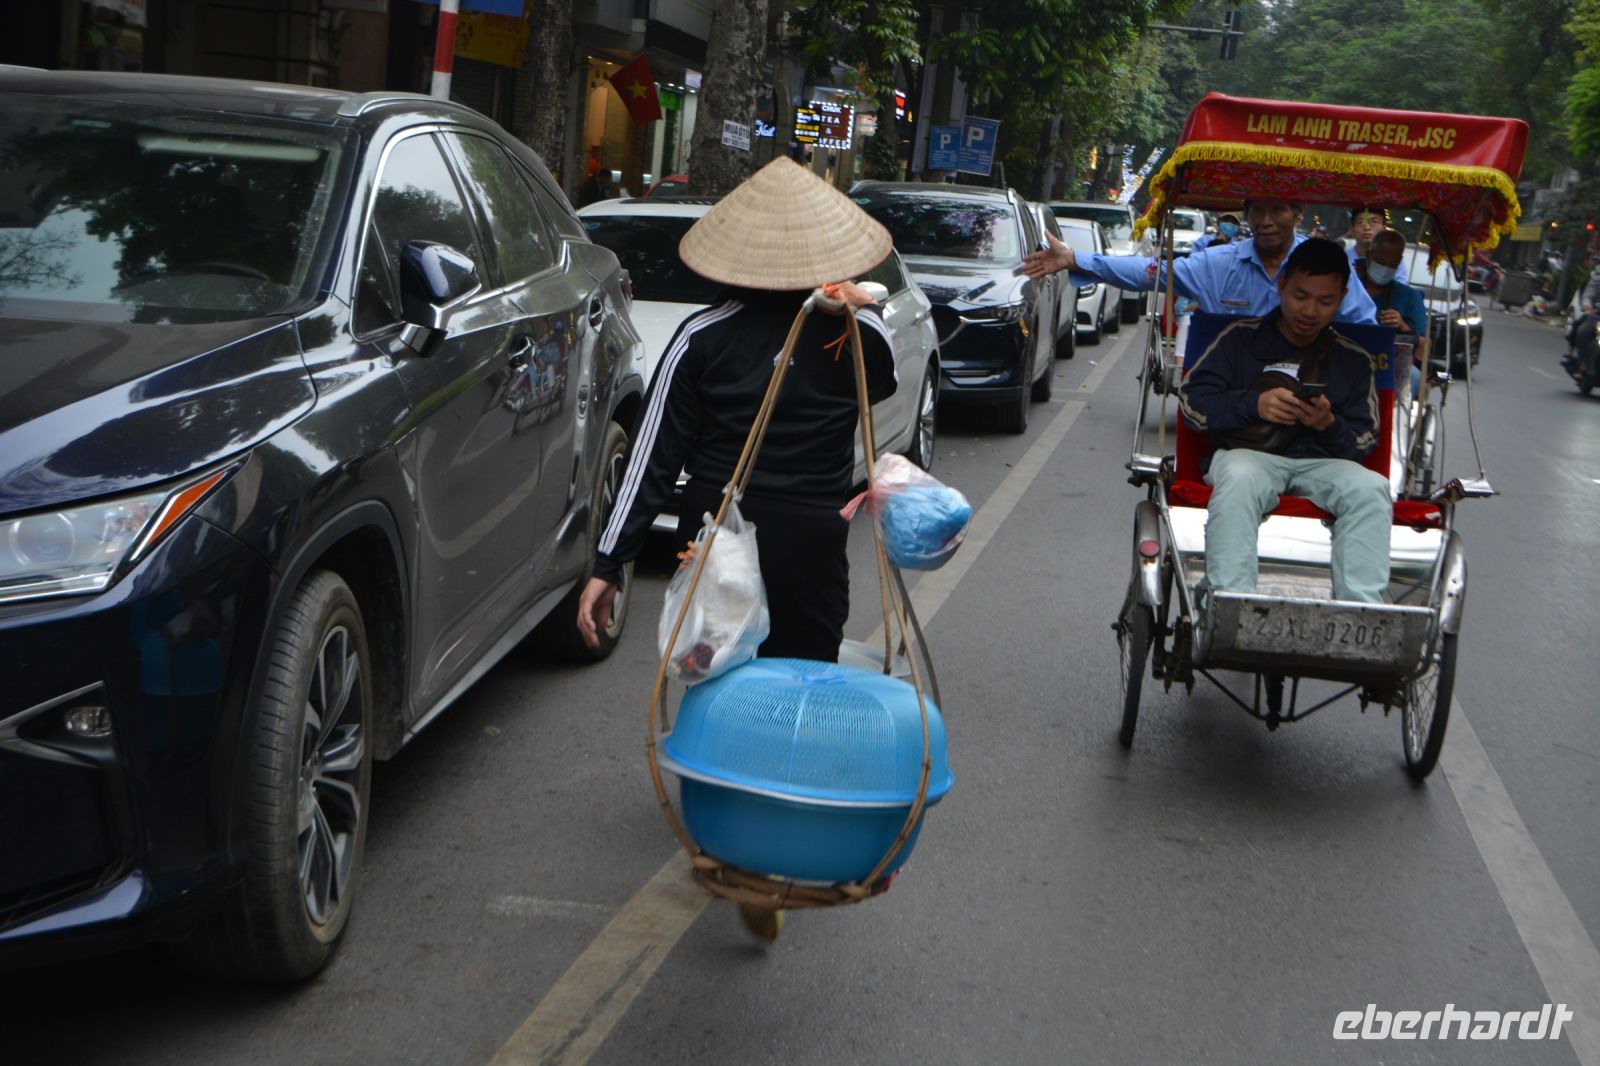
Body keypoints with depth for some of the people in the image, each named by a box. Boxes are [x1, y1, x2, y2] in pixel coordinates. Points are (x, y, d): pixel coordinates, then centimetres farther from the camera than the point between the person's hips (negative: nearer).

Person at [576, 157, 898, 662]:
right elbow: (881, 387, 21)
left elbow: (653, 457, -5)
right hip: (810, 545, 0)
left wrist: (608, 565, -2)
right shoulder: (860, 333, -4)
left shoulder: (703, 336, -5)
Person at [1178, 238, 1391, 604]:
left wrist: (1329, 425, -11)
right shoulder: (1241, 338, 13)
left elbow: (1363, 443, 12)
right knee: (1238, 478, -38)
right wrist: (1254, 404, -12)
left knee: (1371, 488, -29)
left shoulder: (1354, 360, 18)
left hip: (1322, 463, 2)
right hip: (1247, 454, -2)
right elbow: (1191, 402, 4)